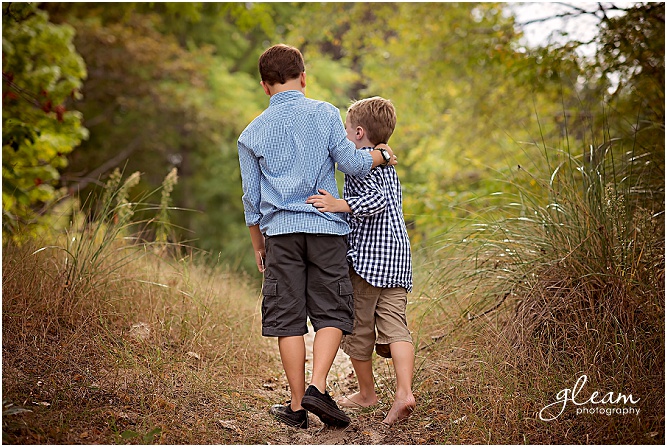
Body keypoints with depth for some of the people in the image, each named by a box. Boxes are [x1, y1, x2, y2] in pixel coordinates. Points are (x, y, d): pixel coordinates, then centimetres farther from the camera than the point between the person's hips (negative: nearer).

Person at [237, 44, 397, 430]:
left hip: (280, 229, 2)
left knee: (288, 318, 4)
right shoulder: (325, 113, 2)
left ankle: (298, 406, 6)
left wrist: (258, 245, 21)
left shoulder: (253, 132, 9)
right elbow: (351, 163, -4)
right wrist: (382, 157, 16)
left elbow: (252, 199, 11)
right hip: (325, 227, -1)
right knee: (332, 312, 5)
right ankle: (317, 387, -12)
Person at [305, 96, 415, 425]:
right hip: (398, 257, 7)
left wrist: (338, 205, -28)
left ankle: (366, 392, 20)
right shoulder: (387, 165, 20)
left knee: (359, 327, 8)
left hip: (366, 259, -7)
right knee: (394, 325, -1)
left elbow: (375, 200, -20)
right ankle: (404, 391, -17)